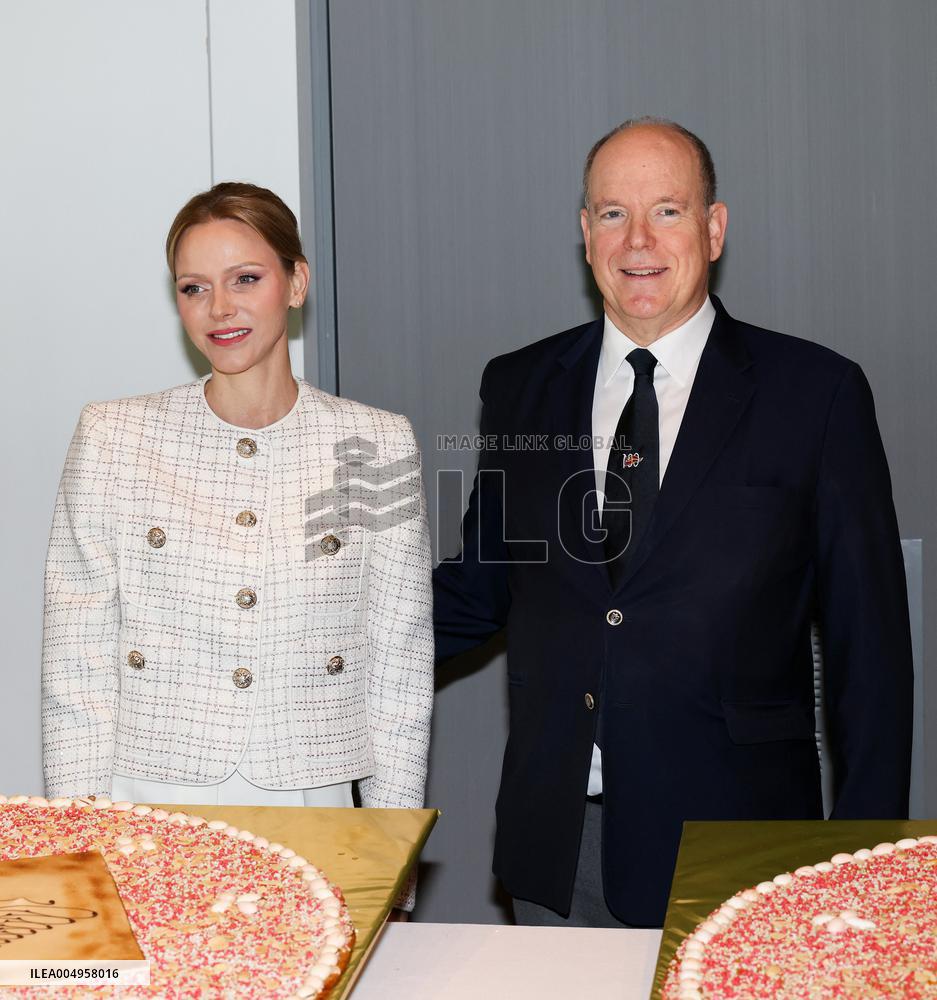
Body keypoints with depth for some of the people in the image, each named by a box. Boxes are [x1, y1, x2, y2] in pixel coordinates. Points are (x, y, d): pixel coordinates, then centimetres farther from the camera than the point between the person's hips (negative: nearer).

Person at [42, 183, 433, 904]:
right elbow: (77, 662, 3)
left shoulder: (376, 446, 1)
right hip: (147, 824, 0)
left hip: (311, 815, 0)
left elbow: (401, 662, 4)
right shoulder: (113, 439, 1)